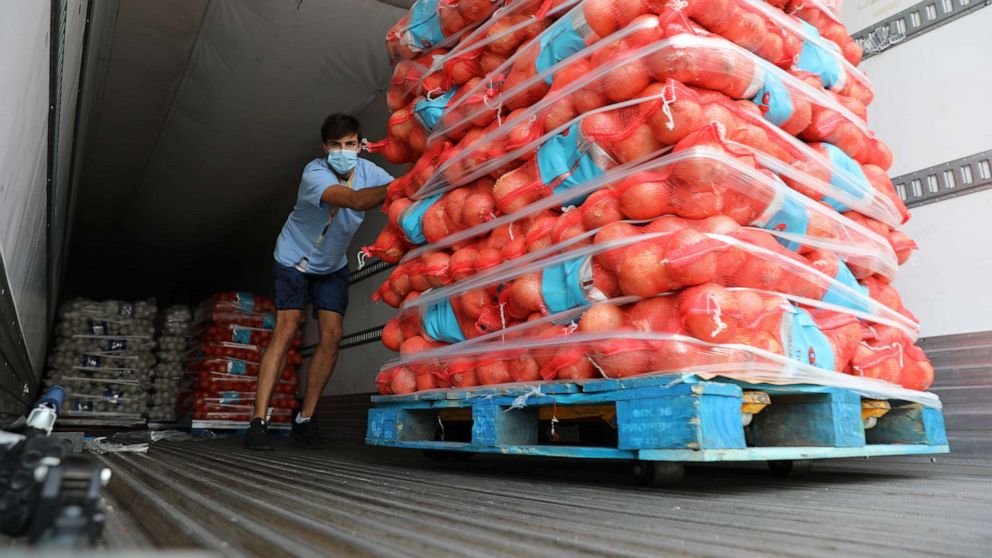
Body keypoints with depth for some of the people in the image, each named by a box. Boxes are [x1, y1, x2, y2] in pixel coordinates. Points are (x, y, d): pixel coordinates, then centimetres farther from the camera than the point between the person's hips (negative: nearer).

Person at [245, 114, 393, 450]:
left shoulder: (368, 171, -13)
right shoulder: (314, 173, -30)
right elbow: (355, 200, -47)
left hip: (333, 265, 5)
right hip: (294, 259, -4)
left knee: (332, 335, -7)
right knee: (286, 331, -15)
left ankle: (305, 420, 4)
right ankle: (258, 421, -10)